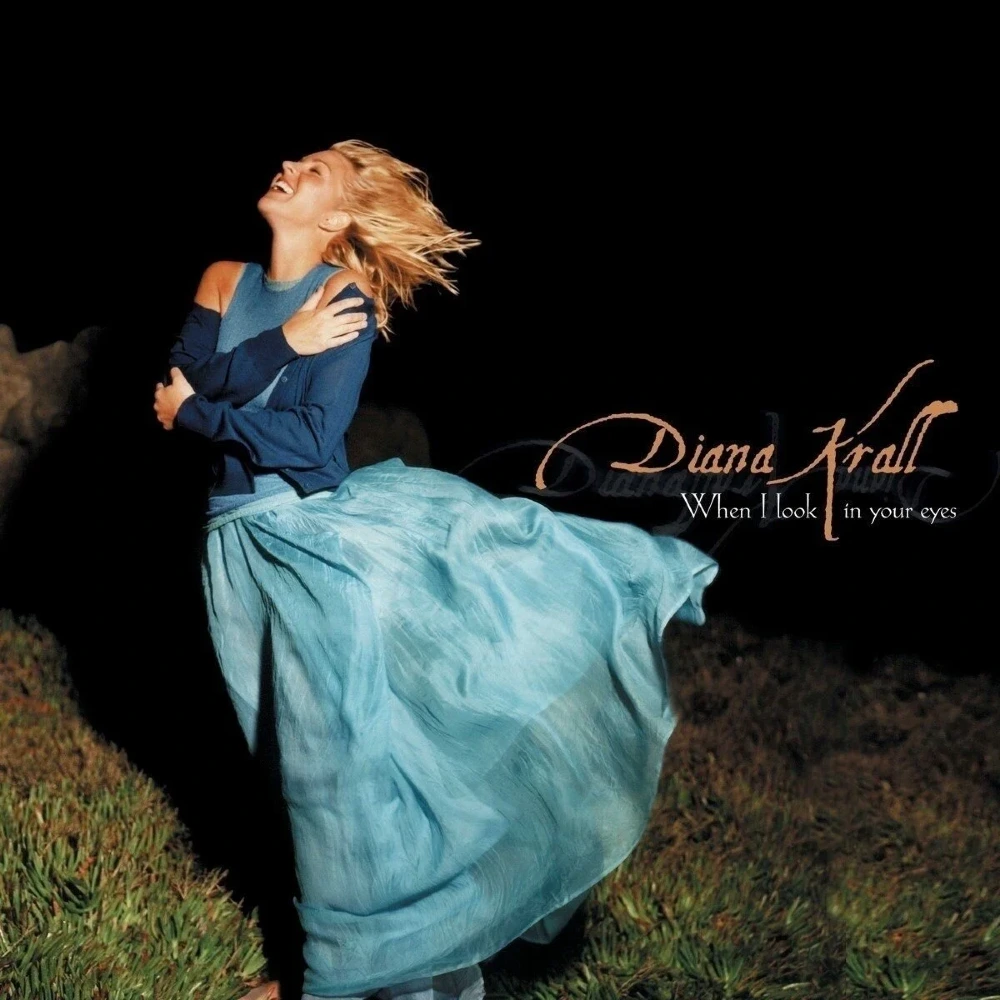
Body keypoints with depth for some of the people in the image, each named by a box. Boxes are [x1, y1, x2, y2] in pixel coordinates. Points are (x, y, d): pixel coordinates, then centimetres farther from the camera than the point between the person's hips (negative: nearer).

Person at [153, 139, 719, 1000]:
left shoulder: (349, 301, -8)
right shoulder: (225, 281, 7)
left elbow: (309, 440, -17)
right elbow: (184, 385, -7)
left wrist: (197, 412, -7)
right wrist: (281, 342, -19)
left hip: (326, 533, -4)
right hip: (246, 549, 4)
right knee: (317, 752, 11)